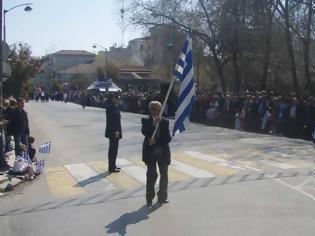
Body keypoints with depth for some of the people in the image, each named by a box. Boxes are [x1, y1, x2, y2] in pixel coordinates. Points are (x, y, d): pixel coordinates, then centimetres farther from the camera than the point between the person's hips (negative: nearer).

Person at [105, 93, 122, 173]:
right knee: (113, 149, -2)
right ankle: (111, 167, 6)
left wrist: (118, 131, 13)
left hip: (116, 131, 9)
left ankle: (113, 165, 26)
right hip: (113, 132, -9)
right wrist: (115, 131, -24)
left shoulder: (116, 107, 11)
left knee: (114, 148, 16)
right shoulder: (110, 108, -16)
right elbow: (110, 121, -21)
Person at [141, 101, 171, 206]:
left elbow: (168, 138, -3)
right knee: (151, 175, -2)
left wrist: (156, 141, -16)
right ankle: (149, 198, 9)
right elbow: (144, 132, -18)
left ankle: (162, 197, 21)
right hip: (150, 153, -2)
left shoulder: (165, 122, 3)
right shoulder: (146, 121, 0)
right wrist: (154, 124, -28)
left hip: (163, 153, 2)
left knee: (164, 175, 8)